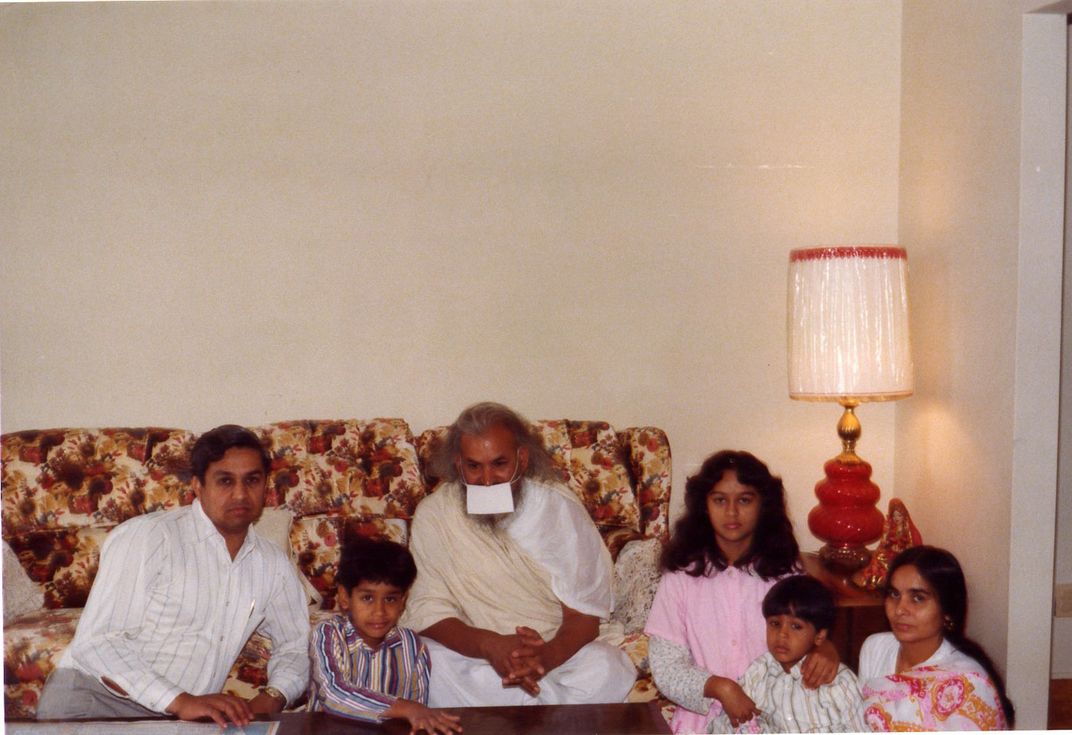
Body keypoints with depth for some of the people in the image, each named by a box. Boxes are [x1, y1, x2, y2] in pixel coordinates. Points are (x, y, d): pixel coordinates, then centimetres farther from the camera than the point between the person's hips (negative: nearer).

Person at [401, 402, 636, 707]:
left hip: (556, 649, 1)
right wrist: (490, 645, -32)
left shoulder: (560, 508, -10)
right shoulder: (433, 515, -9)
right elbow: (428, 610, -12)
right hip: (470, 652, 0)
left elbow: (585, 611, -10)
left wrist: (549, 654, -34)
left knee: (605, 669, -29)